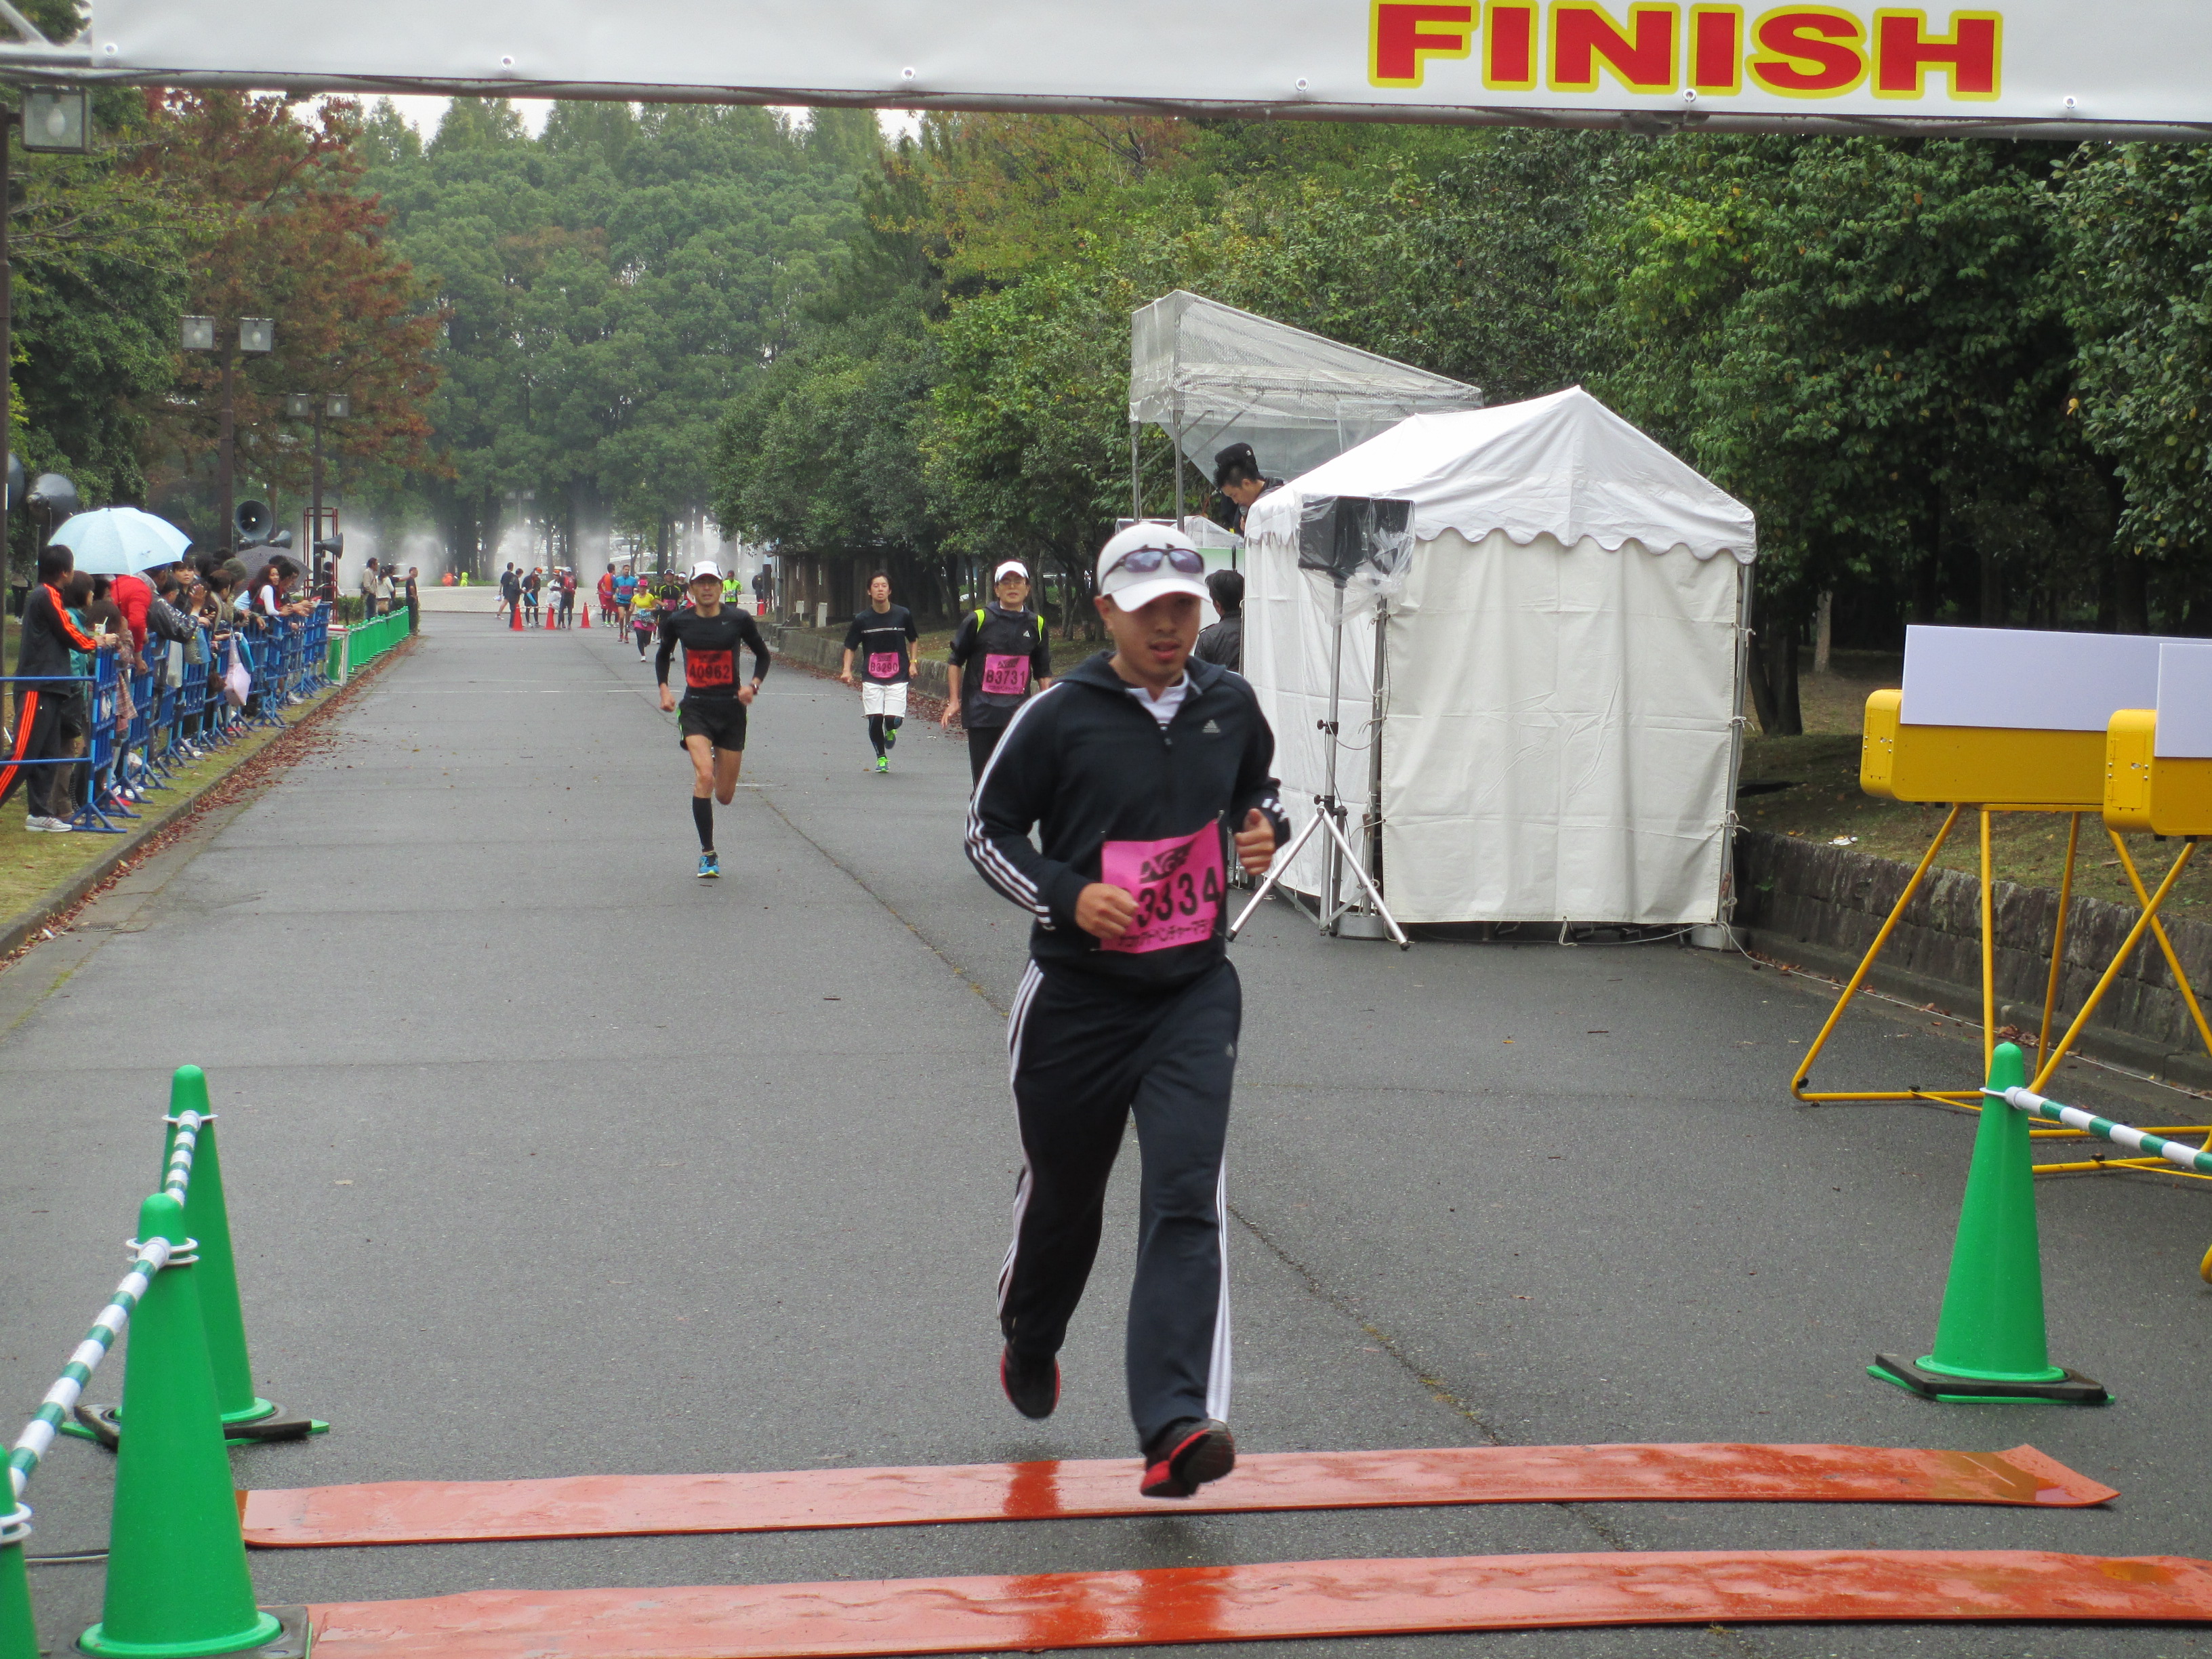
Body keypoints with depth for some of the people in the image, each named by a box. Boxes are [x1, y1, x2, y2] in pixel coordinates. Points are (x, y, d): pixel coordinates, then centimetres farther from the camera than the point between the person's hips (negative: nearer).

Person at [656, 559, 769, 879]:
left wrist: (753, 685, -7)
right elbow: (663, 655, 17)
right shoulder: (678, 621, -2)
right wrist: (664, 689, 3)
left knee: (724, 795, 5)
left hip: (731, 708, 1)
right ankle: (707, 855, -13)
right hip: (695, 708, -1)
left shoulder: (738, 620, -4)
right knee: (704, 777, -23)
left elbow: (762, 654, 10)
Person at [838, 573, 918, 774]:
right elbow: (850, 646, 7)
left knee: (893, 719, -13)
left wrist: (913, 662, 3)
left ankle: (890, 731, 26)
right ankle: (881, 757, 18)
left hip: (897, 677, -1)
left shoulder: (902, 615, -1)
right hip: (871, 678, 1)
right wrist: (847, 670, -8)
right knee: (875, 720, -6)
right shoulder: (862, 619, -1)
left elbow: (912, 640, 16)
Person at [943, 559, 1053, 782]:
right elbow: (956, 661, 9)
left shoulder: (1036, 624, 9)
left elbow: (1043, 672, 17)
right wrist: (953, 701, 2)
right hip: (981, 712, -2)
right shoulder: (978, 620, 1)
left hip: (1019, 712, 2)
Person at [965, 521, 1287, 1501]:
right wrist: (1068, 897, -15)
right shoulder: (1058, 715, -7)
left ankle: (1176, 1427, -23)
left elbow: (1256, 795, 24)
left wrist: (1265, 832, 1)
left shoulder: (1231, 706, 6)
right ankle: (1028, 1346, 46)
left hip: (1195, 990, 2)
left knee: (1187, 1199, -15)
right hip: (1077, 995, -2)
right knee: (1063, 1195, 14)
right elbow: (988, 829, 0)